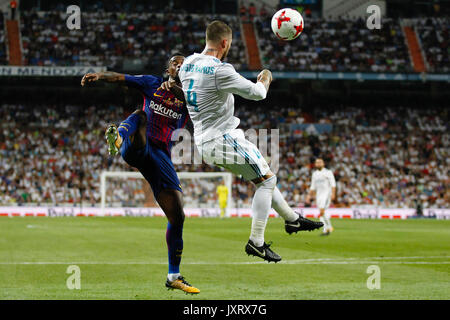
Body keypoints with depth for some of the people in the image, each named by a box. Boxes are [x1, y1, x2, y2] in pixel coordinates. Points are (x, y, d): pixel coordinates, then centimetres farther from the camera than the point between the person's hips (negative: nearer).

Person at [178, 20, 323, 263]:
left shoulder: (187, 64, 5)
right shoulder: (220, 71, -22)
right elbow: (257, 93, -15)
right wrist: (265, 79, 7)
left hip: (203, 141, 9)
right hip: (222, 140, -9)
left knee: (262, 177, 21)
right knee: (267, 180, 1)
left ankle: (292, 219, 31)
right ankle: (256, 242, -2)